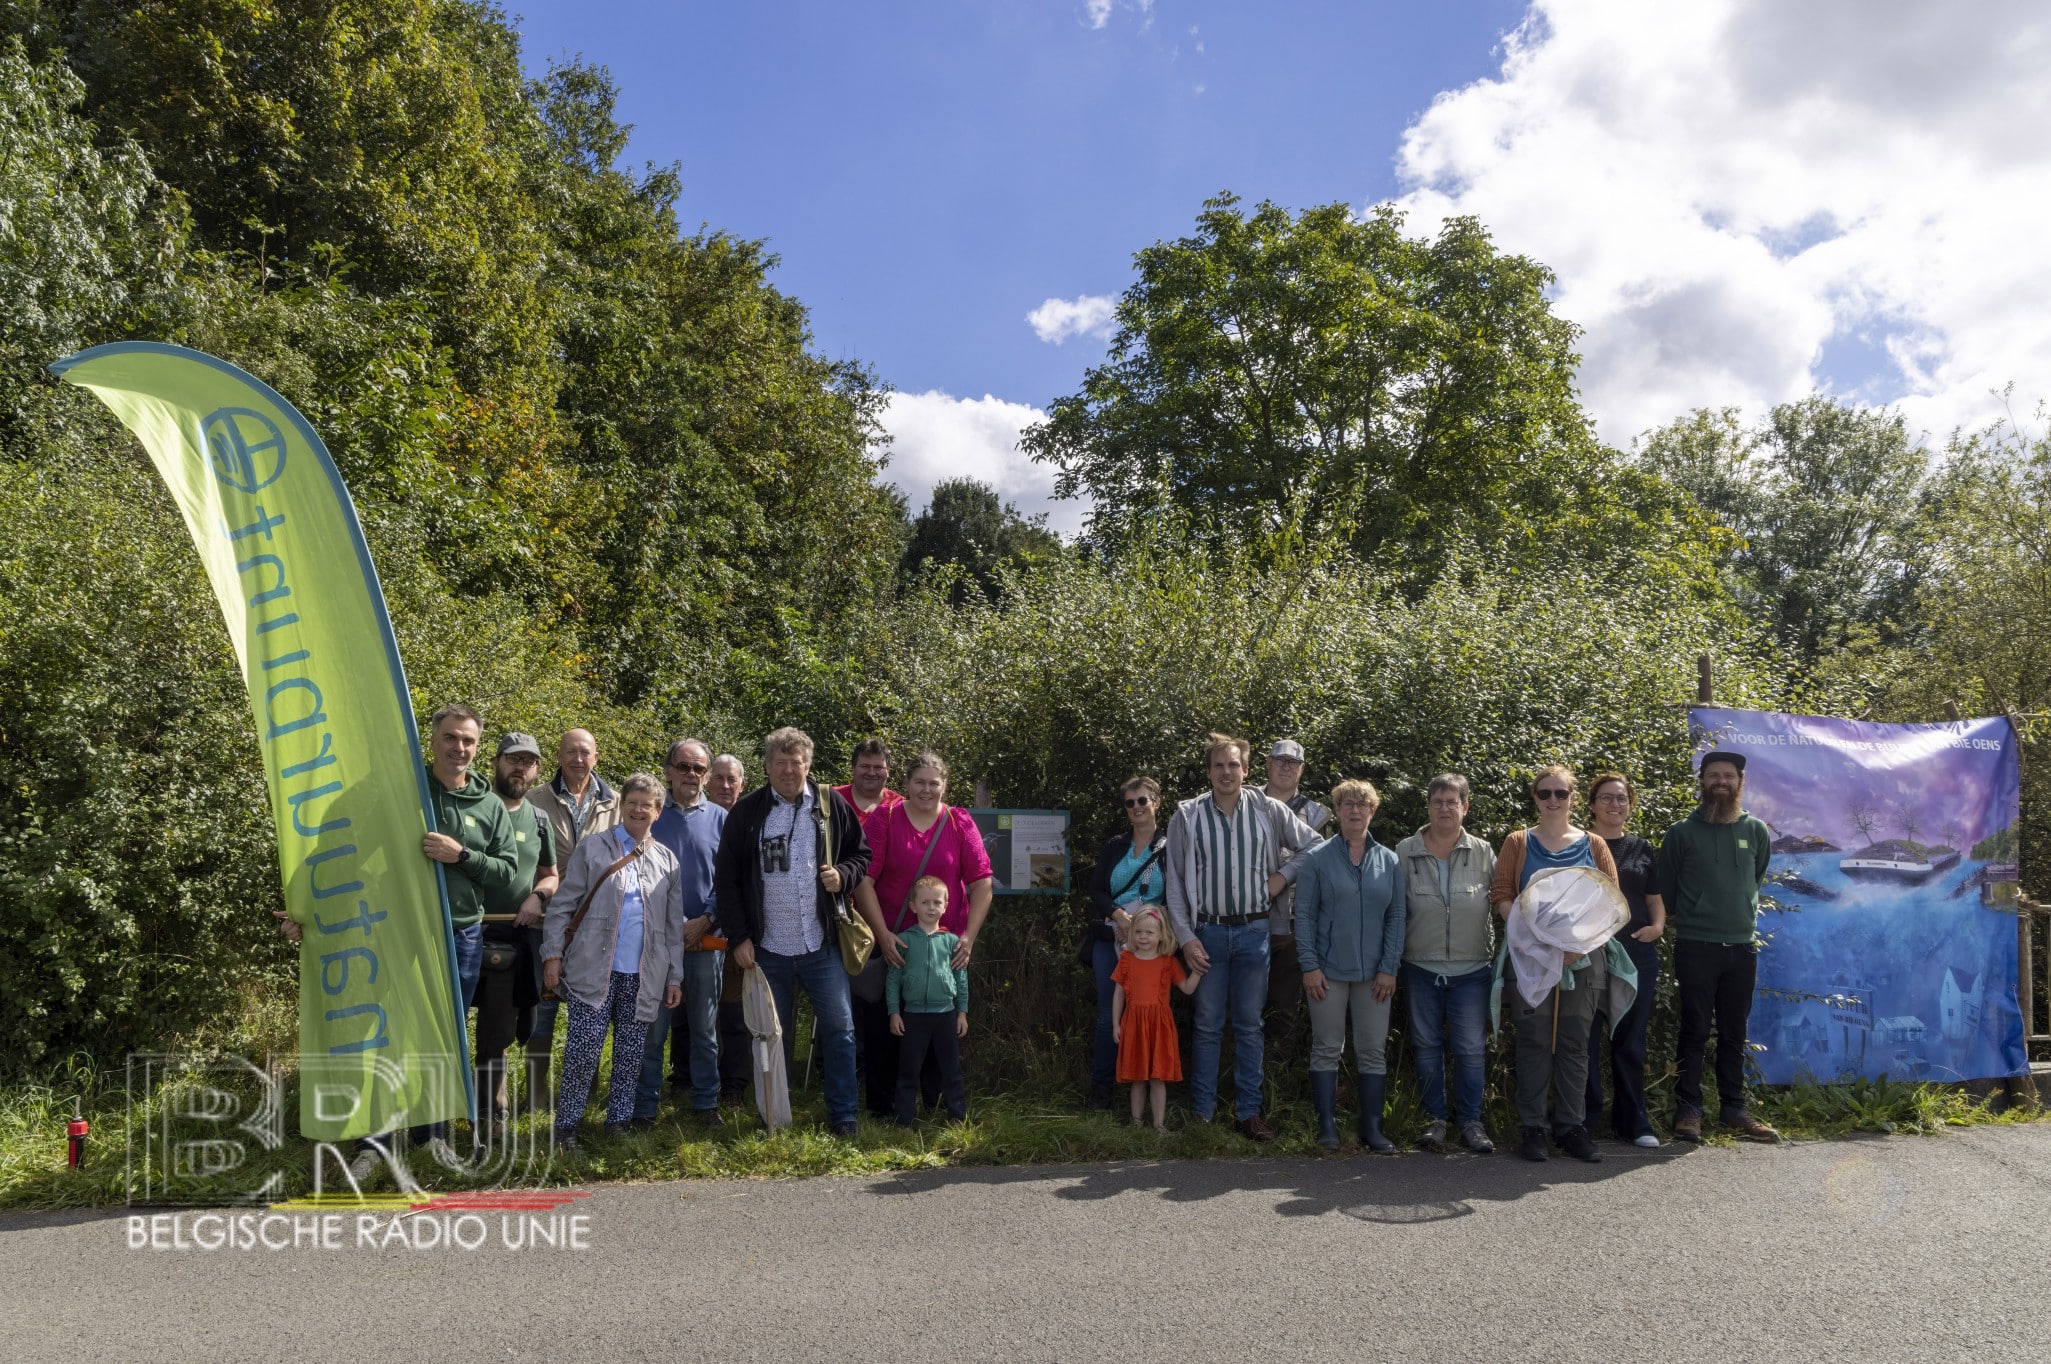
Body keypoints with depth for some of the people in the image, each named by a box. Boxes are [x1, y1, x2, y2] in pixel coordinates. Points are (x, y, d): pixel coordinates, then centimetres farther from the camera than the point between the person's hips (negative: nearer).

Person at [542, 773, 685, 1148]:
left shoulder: (667, 860, 11)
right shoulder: (592, 847, 3)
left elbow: (674, 924, 12)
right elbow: (563, 904, 2)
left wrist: (675, 977, 10)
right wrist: (552, 954, -5)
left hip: (644, 975, 3)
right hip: (594, 970, -3)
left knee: (631, 1053, 8)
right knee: (584, 1048, -5)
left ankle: (619, 1120, 21)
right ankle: (566, 1124, 7)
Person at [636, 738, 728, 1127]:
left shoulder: (720, 819, 4)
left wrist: (704, 922, -10)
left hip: (707, 939, 1)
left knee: (704, 1027, 10)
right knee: (653, 1027, 2)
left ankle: (706, 1102, 21)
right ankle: (645, 1106, 13)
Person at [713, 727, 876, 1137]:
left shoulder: (832, 805, 1)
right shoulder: (746, 812, -1)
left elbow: (861, 855, 11)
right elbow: (727, 880, 0)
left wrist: (842, 875, -11)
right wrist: (738, 937, -5)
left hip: (823, 945, 0)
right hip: (768, 948, 0)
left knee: (839, 1028, 1)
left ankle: (843, 1115, 15)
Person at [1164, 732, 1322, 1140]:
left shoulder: (1268, 811, 2)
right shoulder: (1188, 815, -1)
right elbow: (1175, 882, -1)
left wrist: (1283, 875, 0)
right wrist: (1186, 937, -6)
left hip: (1254, 931, 1)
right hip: (1209, 932, -1)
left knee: (1249, 1025, 7)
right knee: (1208, 1025, 4)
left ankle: (1249, 1111, 16)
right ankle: (1201, 1113, 14)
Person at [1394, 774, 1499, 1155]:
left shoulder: (1483, 853, -1)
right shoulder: (1405, 852, -1)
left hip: (1471, 969, -1)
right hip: (1421, 968, 1)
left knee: (1471, 1048, 1)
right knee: (1427, 1045, 9)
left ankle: (1471, 1122, 15)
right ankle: (1435, 1119, 21)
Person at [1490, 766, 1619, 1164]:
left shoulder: (1594, 845, 8)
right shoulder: (1519, 843, 5)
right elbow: (1502, 896, -1)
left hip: (1583, 957, 2)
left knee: (1574, 1043, 6)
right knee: (1534, 1041, 1)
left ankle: (1571, 1126, 14)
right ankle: (1532, 1127, 7)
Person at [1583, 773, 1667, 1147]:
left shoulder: (1642, 848, 13)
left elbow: (1655, 898, 15)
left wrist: (1658, 926, -4)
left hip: (1637, 953, 3)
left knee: (1631, 1040, 8)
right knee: (1586, 1039, 0)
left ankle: (1633, 1121, 17)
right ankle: (1585, 1120, 10)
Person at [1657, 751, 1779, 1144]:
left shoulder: (1756, 830, 6)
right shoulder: (1683, 832, -2)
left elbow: (1757, 879, 21)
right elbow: (1665, 889, 6)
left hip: (1742, 946, 3)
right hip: (1695, 947, -3)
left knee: (1734, 1034, 10)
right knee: (1695, 1031, 0)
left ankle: (1734, 1109, 19)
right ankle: (1688, 1110, 6)